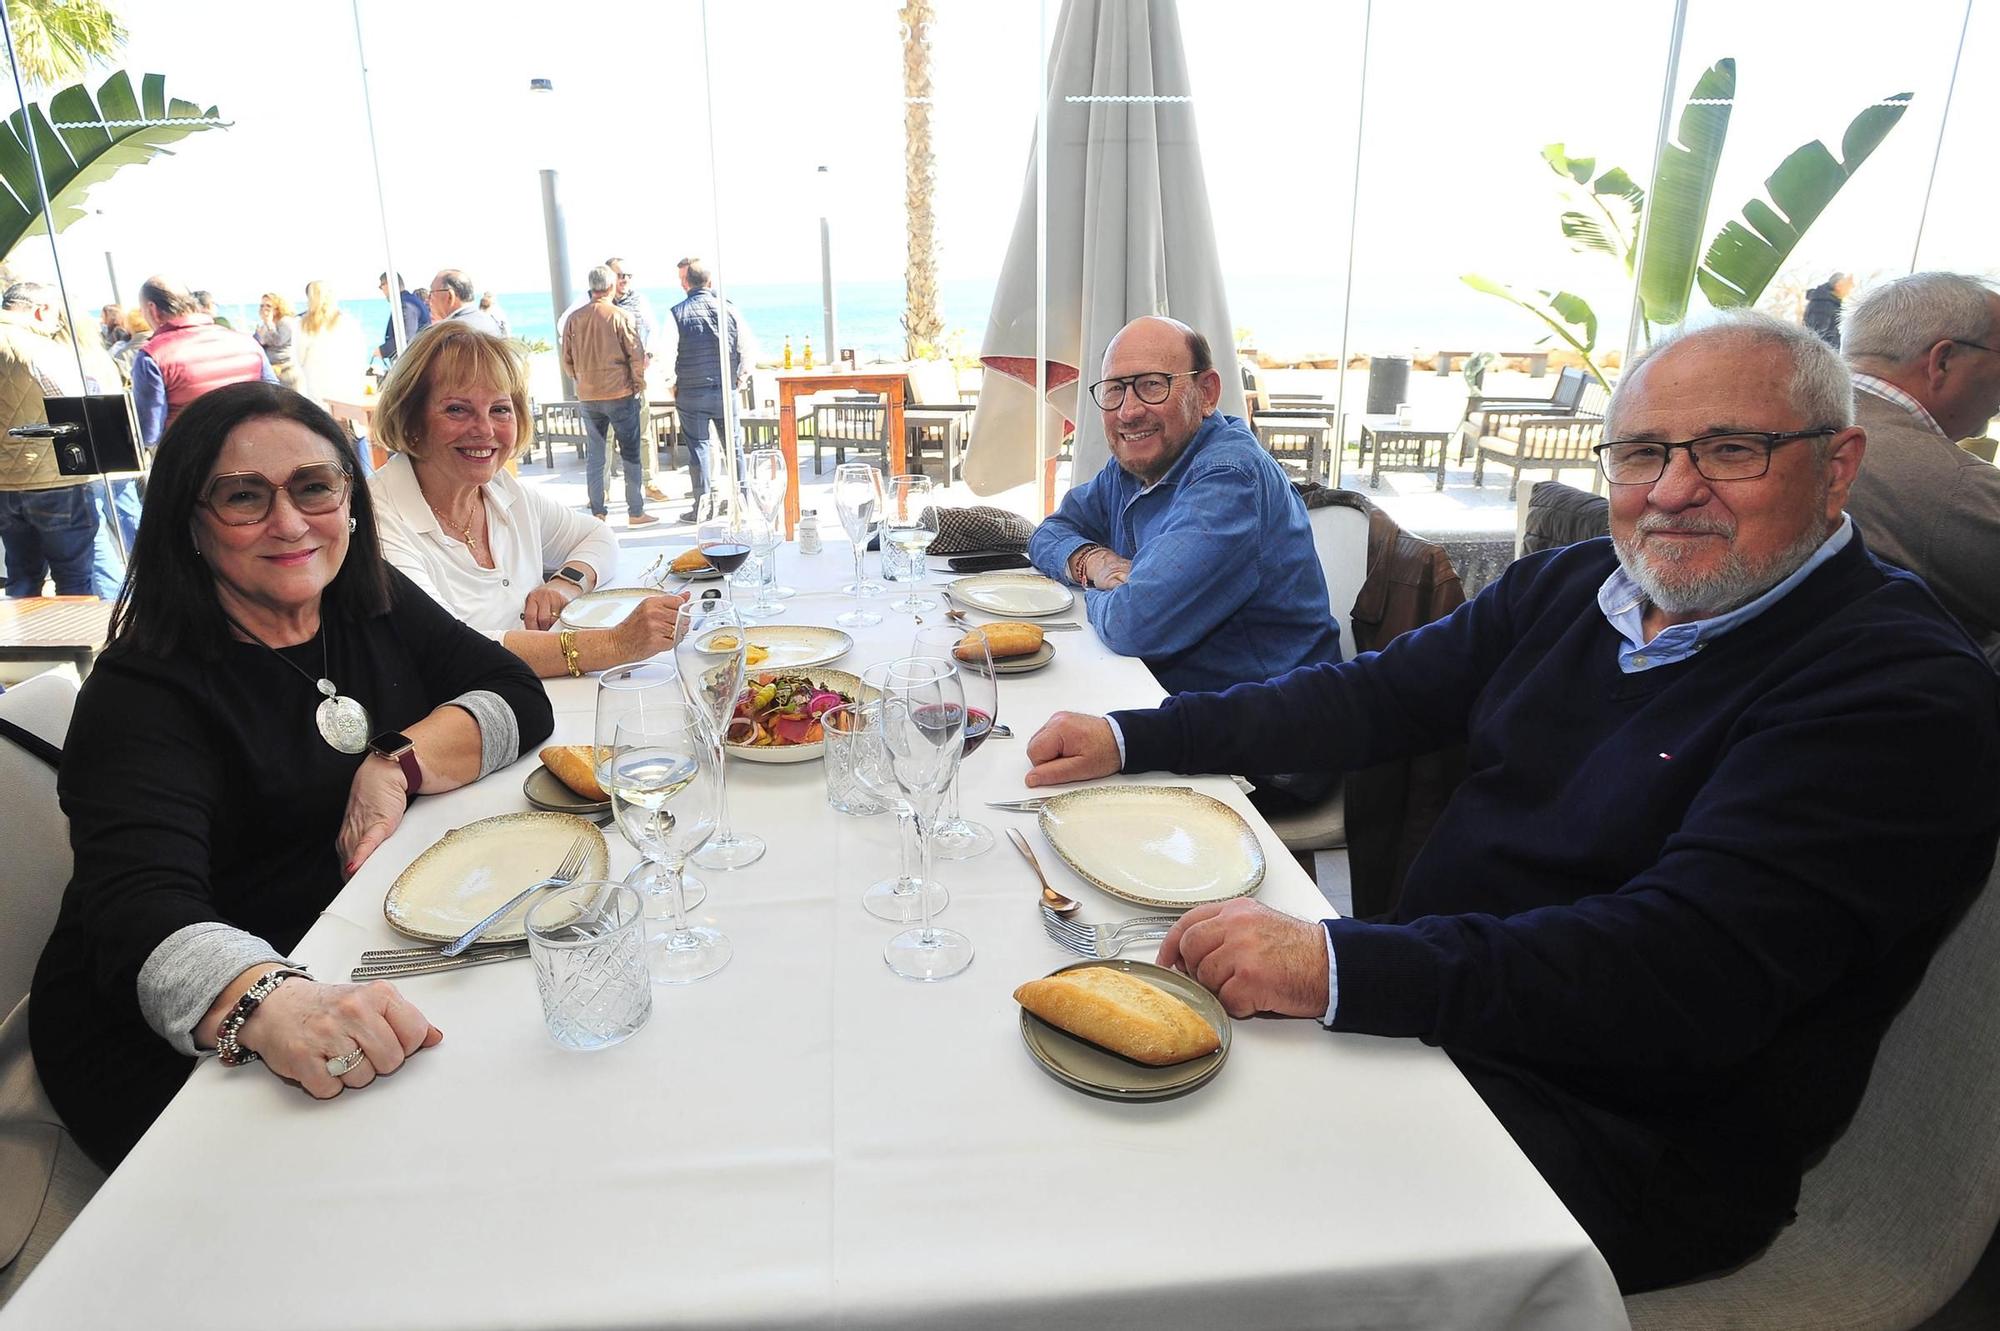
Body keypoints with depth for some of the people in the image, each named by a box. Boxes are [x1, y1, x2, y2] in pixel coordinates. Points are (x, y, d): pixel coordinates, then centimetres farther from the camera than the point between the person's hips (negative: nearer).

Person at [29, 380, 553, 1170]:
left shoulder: (374, 607, 3)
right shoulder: (143, 691, -16)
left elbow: (517, 697, 0)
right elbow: (142, 912, -30)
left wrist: (400, 765, -18)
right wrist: (269, 1004, -51)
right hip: (174, 1051, -6)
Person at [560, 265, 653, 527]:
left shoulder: (573, 319, 3)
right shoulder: (621, 317, -8)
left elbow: (567, 362, 9)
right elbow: (636, 358, -7)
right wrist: (640, 388, 6)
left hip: (587, 396, 4)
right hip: (621, 394, -4)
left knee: (594, 455, 10)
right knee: (631, 454, 3)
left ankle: (598, 513, 11)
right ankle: (635, 512, 5)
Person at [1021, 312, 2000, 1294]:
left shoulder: (1906, 691, -17)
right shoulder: (1571, 587, 7)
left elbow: (1692, 965, -28)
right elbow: (1374, 697, 10)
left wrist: (1341, 966, -38)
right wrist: (1128, 739, 1)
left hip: (1629, 1139, -6)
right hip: (1432, 1013, 7)